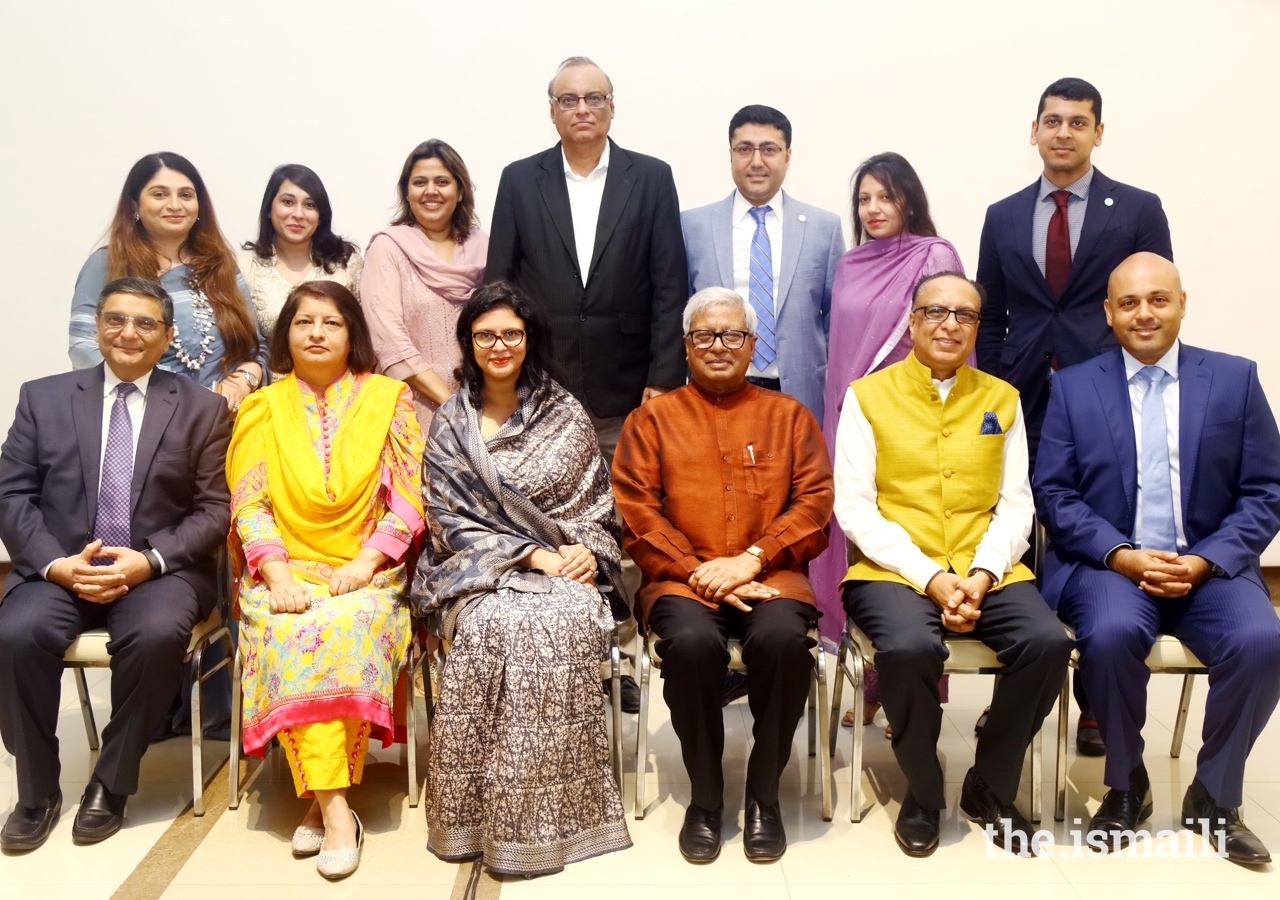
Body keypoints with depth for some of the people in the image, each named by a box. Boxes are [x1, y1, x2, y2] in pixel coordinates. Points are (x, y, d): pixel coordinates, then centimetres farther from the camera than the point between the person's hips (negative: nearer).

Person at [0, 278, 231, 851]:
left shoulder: (202, 409, 6)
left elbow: (215, 509, 0)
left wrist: (150, 560, -15)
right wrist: (56, 563, -12)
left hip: (161, 570, -1)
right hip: (59, 568, 2)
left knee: (157, 635, -32)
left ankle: (111, 783, -10)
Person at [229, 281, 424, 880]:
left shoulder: (389, 399, 6)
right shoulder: (262, 408, 11)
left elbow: (407, 500, 1)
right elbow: (248, 504, 3)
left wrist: (365, 563, -13)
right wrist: (277, 572, -13)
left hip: (366, 573, -1)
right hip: (285, 572, 1)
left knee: (346, 628, -31)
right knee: (290, 634, -29)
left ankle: (319, 800, -17)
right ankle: (335, 811, -25)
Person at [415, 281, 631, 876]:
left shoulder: (565, 413, 9)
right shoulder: (450, 424, 7)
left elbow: (597, 501, 9)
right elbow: (451, 520, -1)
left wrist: (585, 548, -13)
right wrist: (532, 554, -13)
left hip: (567, 568, 1)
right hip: (481, 571, 0)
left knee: (565, 621, -33)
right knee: (495, 625, -34)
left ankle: (551, 812, -22)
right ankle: (486, 813, -21)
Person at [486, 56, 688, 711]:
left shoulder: (651, 179, 4)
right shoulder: (520, 180, 7)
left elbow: (669, 287, 0)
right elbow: (497, 286, 5)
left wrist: (664, 379, -7)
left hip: (626, 391, 0)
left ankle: (622, 656, 18)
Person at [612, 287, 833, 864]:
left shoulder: (789, 415, 15)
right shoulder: (651, 419, 12)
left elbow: (815, 502, 4)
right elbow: (637, 513, 1)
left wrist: (750, 560, -11)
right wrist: (698, 571, -12)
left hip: (769, 574, 1)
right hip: (681, 578, 0)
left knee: (783, 638, -31)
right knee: (691, 642, -32)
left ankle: (764, 793, -8)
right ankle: (705, 795, -8)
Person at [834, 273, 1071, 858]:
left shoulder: (1002, 399, 12)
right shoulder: (867, 396, 2)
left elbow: (1015, 504, 8)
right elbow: (854, 509, -5)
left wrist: (982, 574, -10)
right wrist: (930, 577, -14)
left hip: (986, 572, 3)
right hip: (894, 570, -3)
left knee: (1048, 642, -24)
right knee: (909, 647, -33)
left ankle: (991, 790, 3)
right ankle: (922, 793, -3)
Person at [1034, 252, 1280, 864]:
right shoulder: (1073, 386, 5)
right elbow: (1053, 493, -1)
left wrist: (1204, 561, -12)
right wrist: (1121, 554, -16)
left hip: (1208, 568, 2)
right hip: (1109, 564, -1)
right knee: (1112, 634, -32)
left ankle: (1215, 797, 0)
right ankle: (1126, 785, -3)